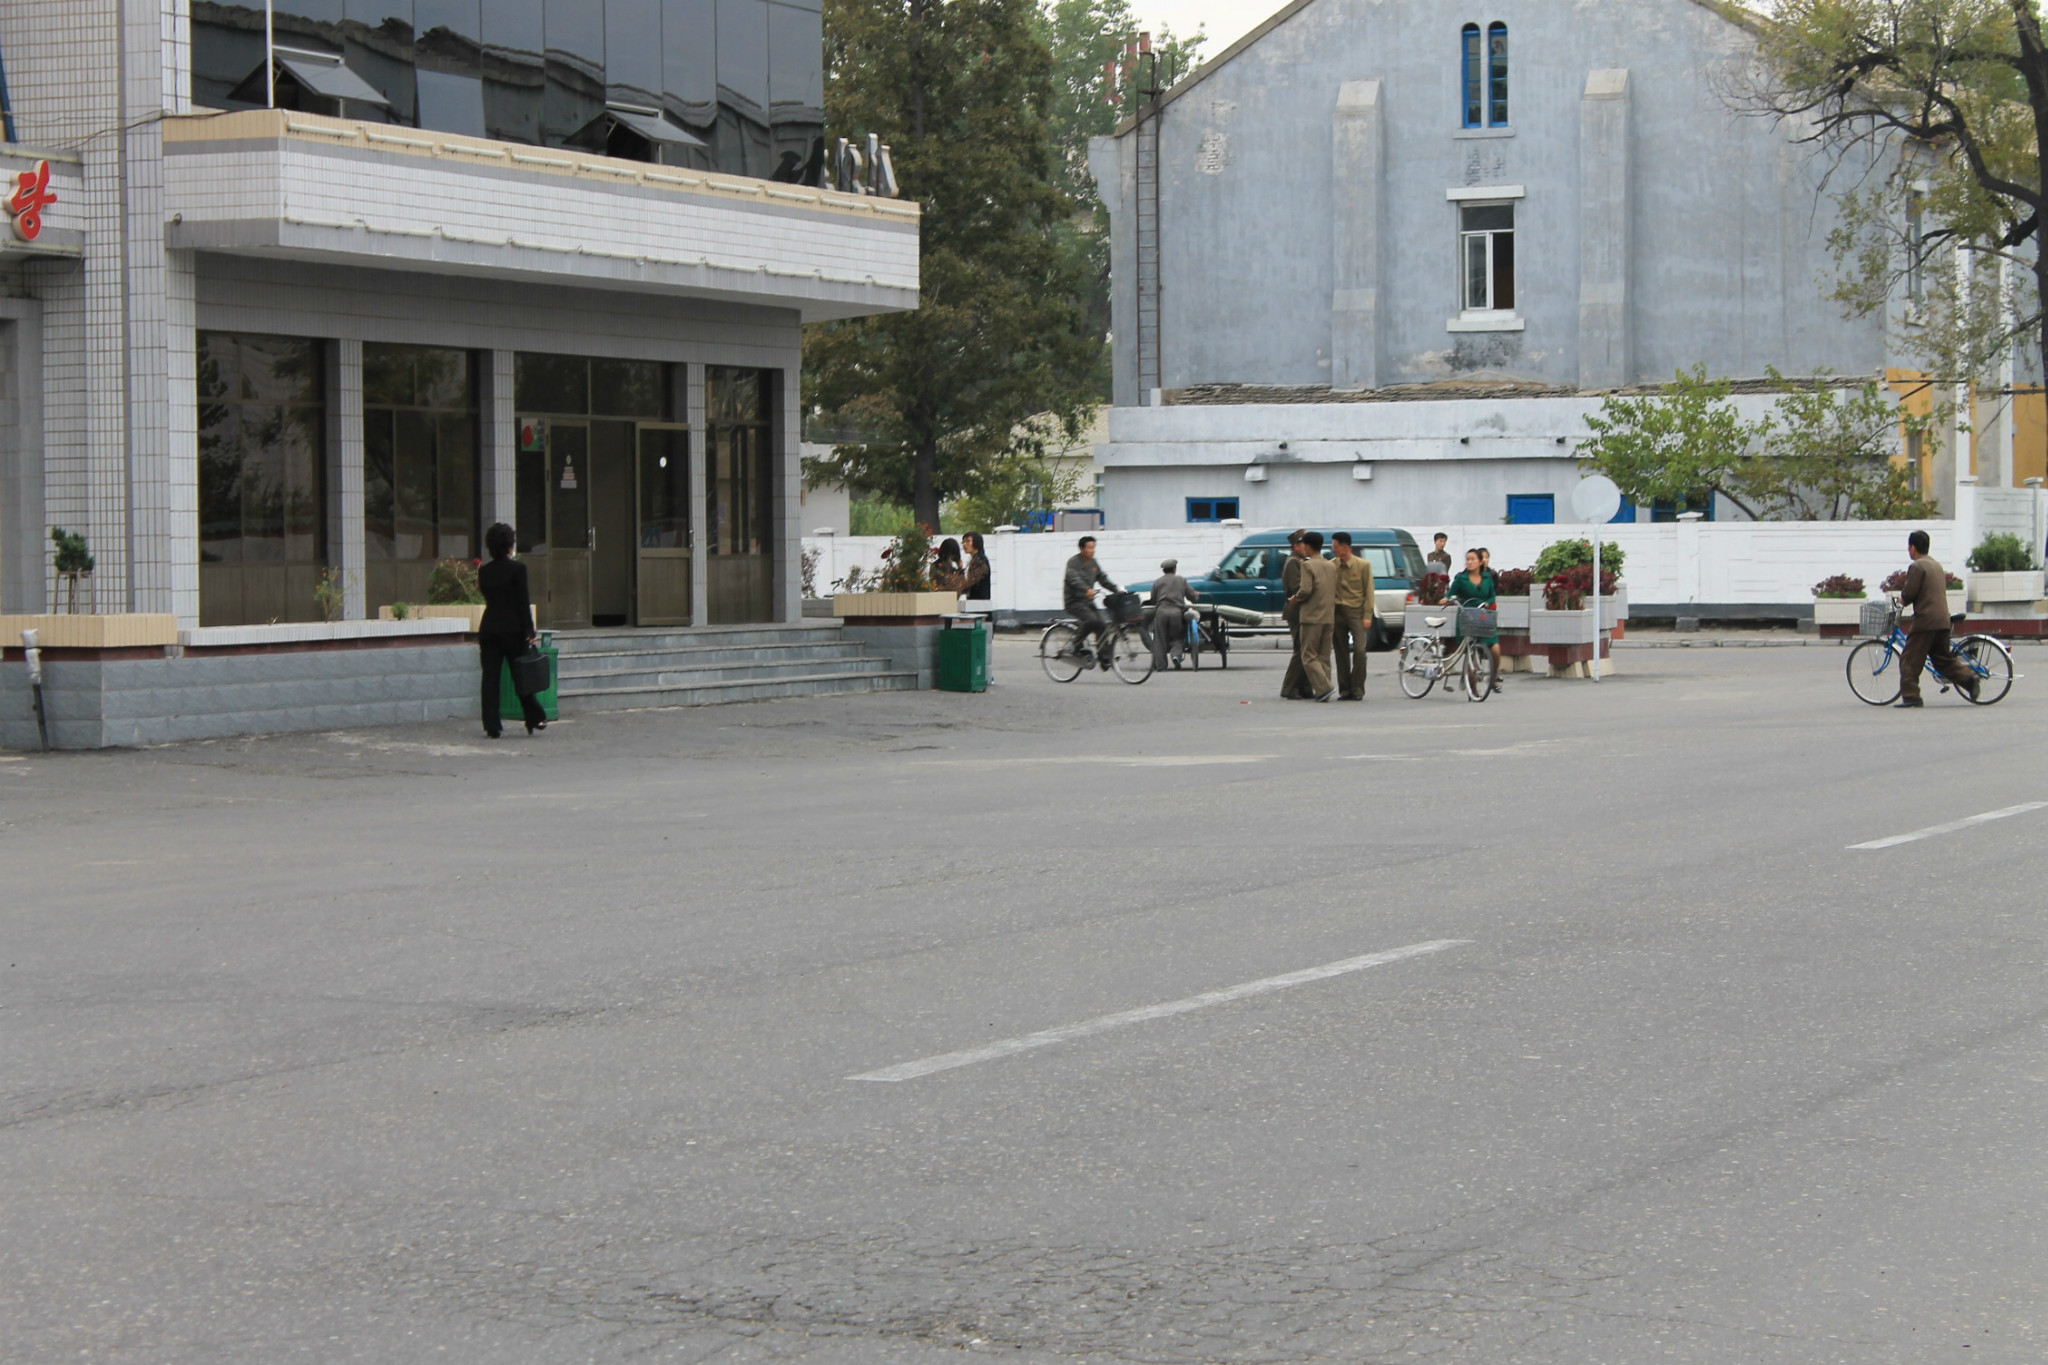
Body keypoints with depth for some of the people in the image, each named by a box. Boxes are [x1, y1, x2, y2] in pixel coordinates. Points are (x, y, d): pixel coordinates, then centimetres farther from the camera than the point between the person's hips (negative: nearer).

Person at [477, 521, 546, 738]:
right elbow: (523, 602, -10)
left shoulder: (484, 571, 5)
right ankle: (535, 719, 18)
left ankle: (492, 725, -2)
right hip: (512, 629, -3)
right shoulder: (517, 569, -9)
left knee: (490, 677, 2)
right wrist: (530, 631, -7)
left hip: (488, 629, 3)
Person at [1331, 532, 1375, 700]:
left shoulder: (1363, 565, -1)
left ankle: (1357, 689, -3)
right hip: (1337, 611, 3)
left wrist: (1367, 616, -7)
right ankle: (1344, 690, 9)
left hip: (1356, 611, -3)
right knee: (1341, 653, 4)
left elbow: (1368, 592, -1)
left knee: (1359, 650, -11)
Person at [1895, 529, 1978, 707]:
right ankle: (1968, 678, -2)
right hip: (1943, 620, 9)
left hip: (1925, 619, -9)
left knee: (1910, 660, -3)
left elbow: (1909, 593, -15)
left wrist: (1902, 598, 8)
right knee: (1943, 659, 15)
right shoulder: (1937, 565, 20)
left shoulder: (1917, 567, -9)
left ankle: (1910, 696, -5)